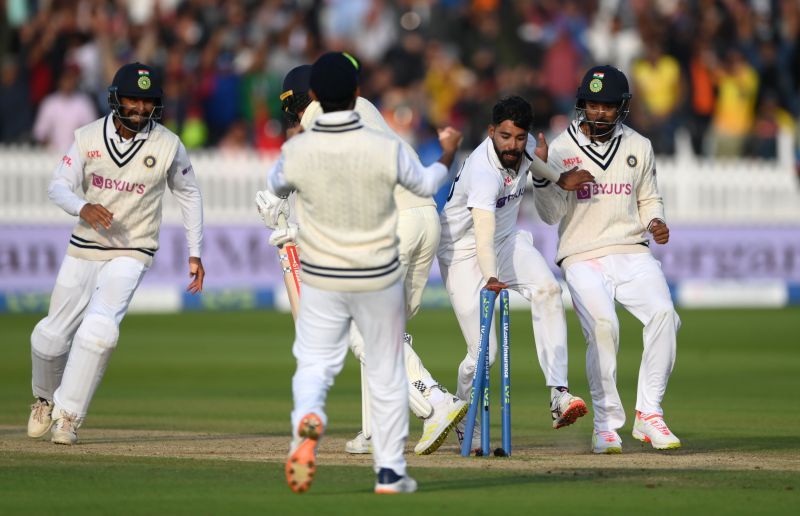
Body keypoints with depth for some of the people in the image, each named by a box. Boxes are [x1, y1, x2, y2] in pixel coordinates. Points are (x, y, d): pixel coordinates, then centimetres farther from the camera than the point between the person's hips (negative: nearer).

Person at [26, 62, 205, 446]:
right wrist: (82, 208, -29)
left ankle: (68, 414, -11)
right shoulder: (89, 137, -6)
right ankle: (46, 398, 38)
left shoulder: (168, 146, -9)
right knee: (51, 336, 6)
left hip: (132, 253, -2)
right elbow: (59, 187, -7)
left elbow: (189, 194, 6)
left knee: (99, 329, -25)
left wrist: (195, 253, 4)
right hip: (83, 250, 2)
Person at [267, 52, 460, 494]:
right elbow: (425, 184, 4)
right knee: (387, 374, 14)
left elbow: (276, 187, 9)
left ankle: (307, 421, -24)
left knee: (314, 365, 9)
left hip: (321, 280, 0)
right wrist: (449, 151, 24)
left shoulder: (297, 151, -14)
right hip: (379, 279, 0)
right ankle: (390, 471, 20)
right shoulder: (385, 149, -17)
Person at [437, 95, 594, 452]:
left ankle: (558, 393, -32)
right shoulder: (483, 172, -32)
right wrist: (490, 278, -60)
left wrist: (559, 179, 19)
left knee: (546, 289, -25)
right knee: (483, 350, -13)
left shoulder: (524, 146, -9)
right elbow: (483, 231, -48)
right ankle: (463, 420, 16)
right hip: (463, 252, -6)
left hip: (507, 242, 6)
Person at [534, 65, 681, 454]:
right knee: (602, 325, -26)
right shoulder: (561, 149, 0)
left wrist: (655, 222, -1)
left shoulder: (639, 147, 10)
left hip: (632, 254, 3)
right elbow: (551, 214, -6)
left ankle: (648, 415, -13)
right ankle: (606, 425, -13)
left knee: (663, 314, -23)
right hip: (583, 259, -3)